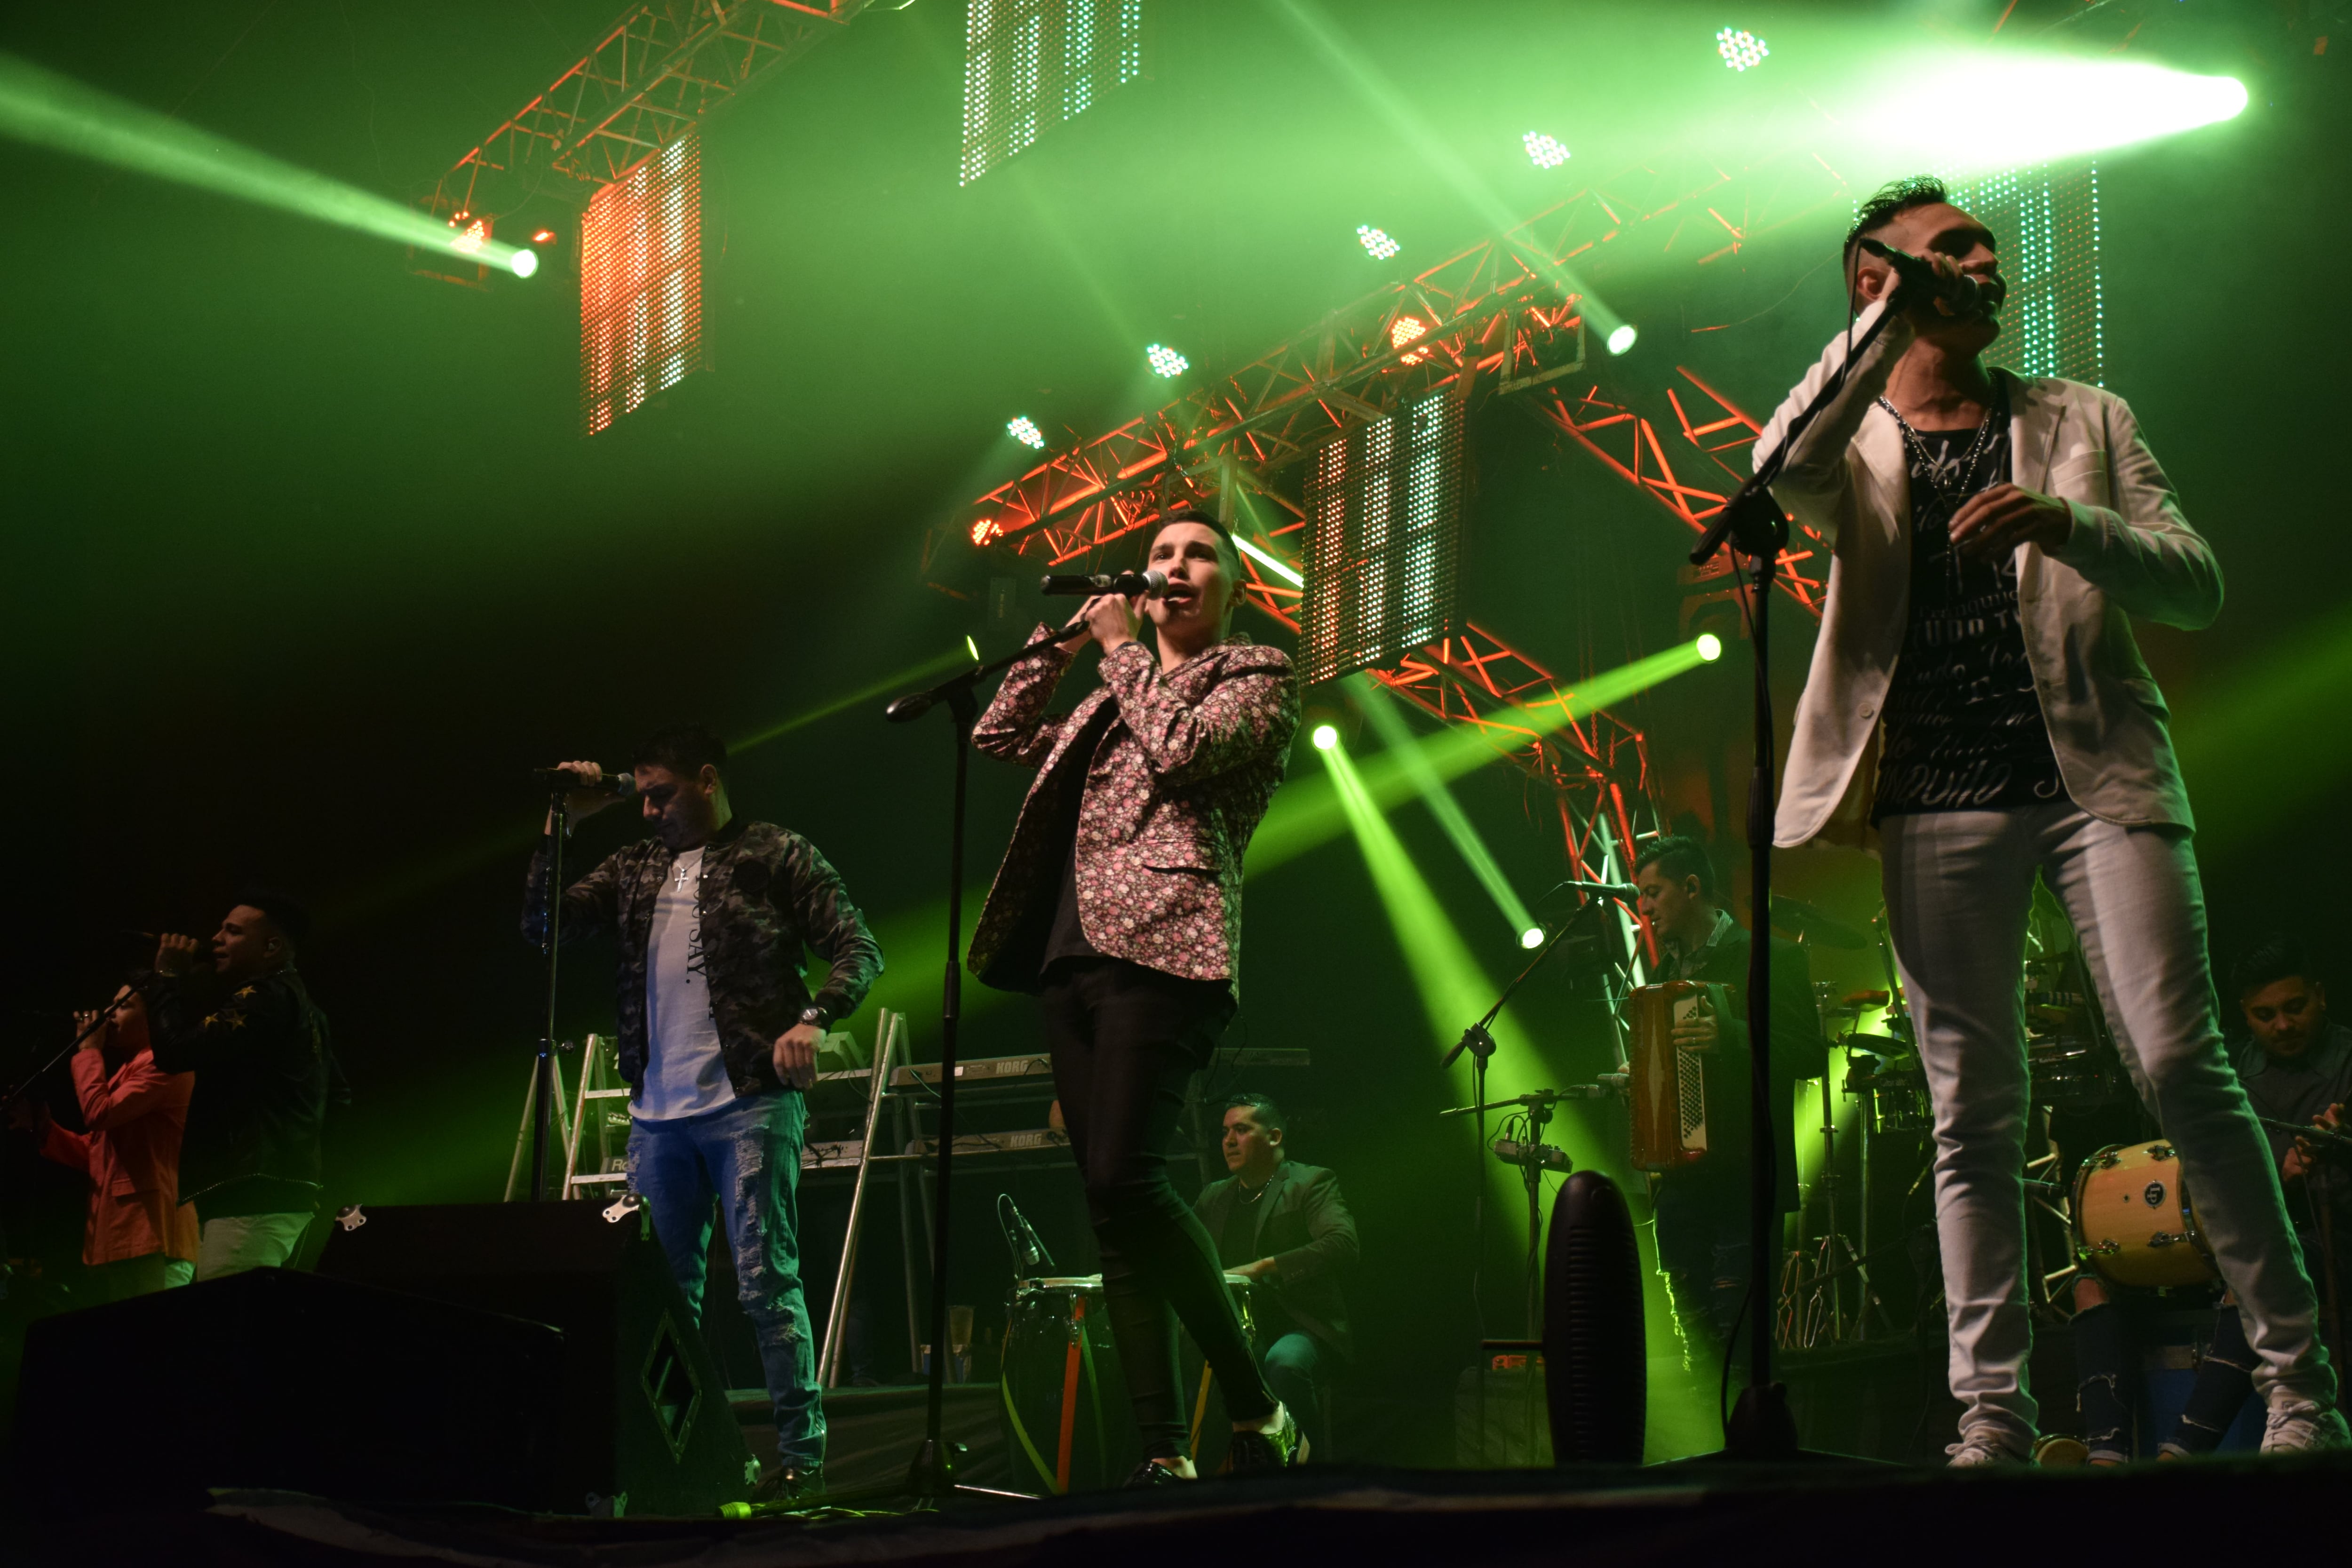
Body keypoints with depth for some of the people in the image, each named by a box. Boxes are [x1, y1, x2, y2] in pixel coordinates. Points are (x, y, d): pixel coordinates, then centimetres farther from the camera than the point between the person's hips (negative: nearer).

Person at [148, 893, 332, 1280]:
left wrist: (168, 978, 1)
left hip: (250, 1198, -11)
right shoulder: (298, 1004, 25)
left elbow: (175, 1050, -14)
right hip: (276, 1192, 11)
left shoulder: (268, 997, -7)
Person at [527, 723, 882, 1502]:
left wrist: (812, 1019, -18)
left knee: (766, 1281, -8)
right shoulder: (637, 866, 18)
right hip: (658, 1112, 6)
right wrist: (560, 825, 7)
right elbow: (542, 925, 14)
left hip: (750, 1103, -6)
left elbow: (858, 949, -1)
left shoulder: (778, 855, 3)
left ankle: (801, 1457, -3)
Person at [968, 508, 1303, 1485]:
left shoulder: (1258, 675, 8)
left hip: (1162, 948, -8)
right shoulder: (1117, 694, 28)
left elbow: (1182, 749, -10)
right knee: (1112, 1204, 0)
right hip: (1074, 955, 8)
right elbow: (997, 737, 30)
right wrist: (1061, 644, 21)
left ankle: (1257, 1411, -14)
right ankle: (1165, 1452, 0)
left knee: (1122, 1179, -23)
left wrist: (1120, 647, 2)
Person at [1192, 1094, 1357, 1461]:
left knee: (1285, 1364, -38)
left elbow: (1342, 1246, -17)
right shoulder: (1215, 1197, 21)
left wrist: (1262, 1267, -26)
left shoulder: (1311, 1183, 0)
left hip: (1300, 1330, -6)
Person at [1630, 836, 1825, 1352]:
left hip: (1742, 1179, -7)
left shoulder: (1768, 958, -4)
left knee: (1737, 1335, -12)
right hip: (1681, 1182, 7)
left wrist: (1731, 1038, -26)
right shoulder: (1668, 968, 19)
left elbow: (1811, 1055, -14)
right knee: (1695, 1337, 8)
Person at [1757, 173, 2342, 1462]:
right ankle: (1993, 1415, 3)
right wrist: (1891, 318, -7)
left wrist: (2065, 523, -11)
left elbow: (2197, 587, 7)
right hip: (1939, 797, 0)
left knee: (2181, 1069, -12)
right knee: (1972, 1114, -1)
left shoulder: (2085, 421, 18)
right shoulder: (1857, 445, 13)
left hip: (2096, 774, 0)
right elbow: (1784, 470, -13)